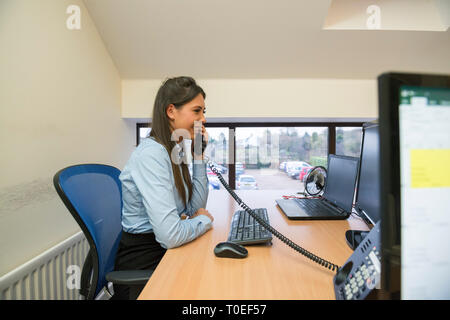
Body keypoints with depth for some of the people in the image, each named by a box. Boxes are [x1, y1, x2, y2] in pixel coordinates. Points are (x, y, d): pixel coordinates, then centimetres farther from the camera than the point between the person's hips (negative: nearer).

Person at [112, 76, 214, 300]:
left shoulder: (174, 151, 3)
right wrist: (204, 220, -11)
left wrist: (199, 156, -3)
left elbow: (196, 206, 3)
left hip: (163, 251, 7)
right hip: (143, 262, -7)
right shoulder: (151, 154, -24)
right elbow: (171, 235, -30)